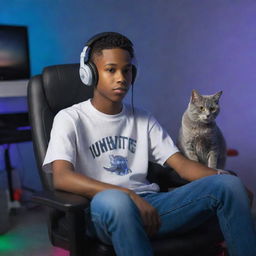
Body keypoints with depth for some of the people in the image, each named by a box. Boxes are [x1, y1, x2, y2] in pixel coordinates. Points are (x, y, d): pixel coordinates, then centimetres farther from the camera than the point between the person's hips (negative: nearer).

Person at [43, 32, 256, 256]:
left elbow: (182, 164, 10)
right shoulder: (70, 119, 3)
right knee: (113, 201, -42)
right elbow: (61, 178, -14)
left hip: (150, 206, 5)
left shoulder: (143, 120, 18)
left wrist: (222, 178, -12)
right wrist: (129, 195, -26)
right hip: (105, 211, -4)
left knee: (229, 185, -17)